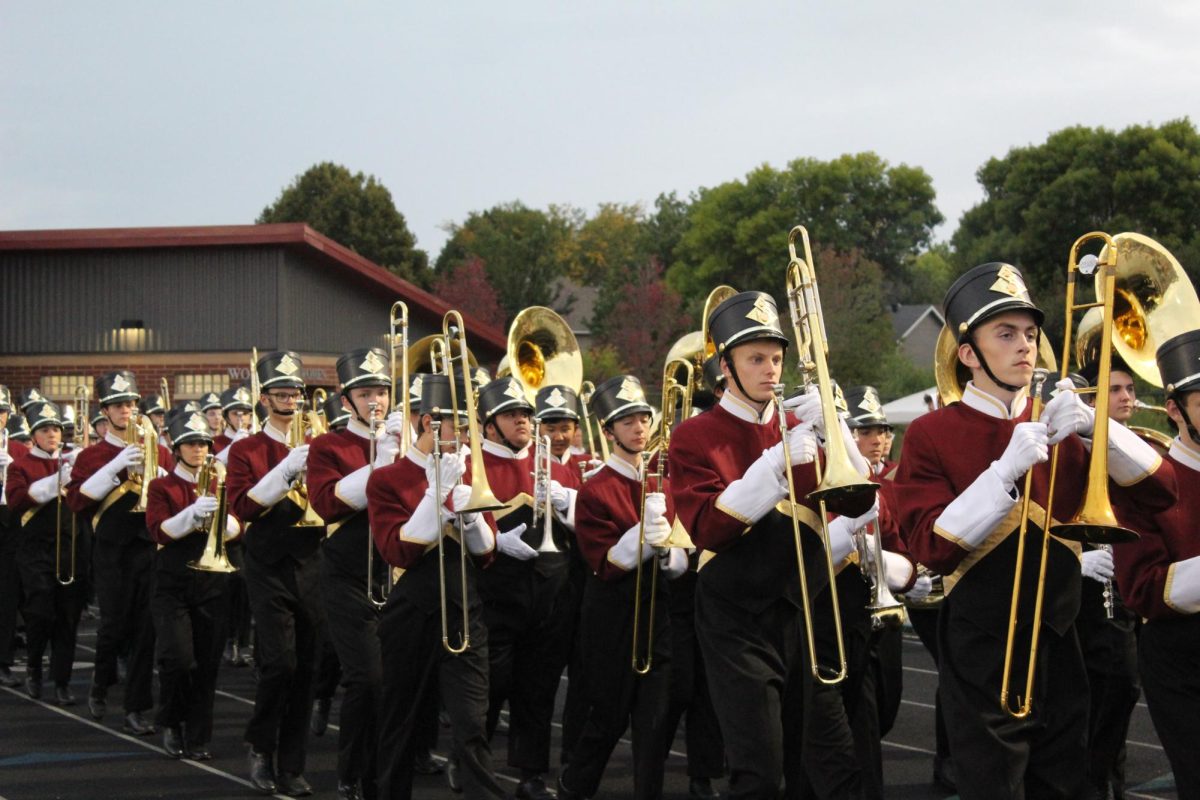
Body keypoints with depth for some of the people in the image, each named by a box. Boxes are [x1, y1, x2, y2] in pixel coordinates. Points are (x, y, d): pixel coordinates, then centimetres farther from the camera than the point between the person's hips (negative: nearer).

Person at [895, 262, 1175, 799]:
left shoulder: (1059, 428, 8)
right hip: (981, 658, -4)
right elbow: (932, 549, -14)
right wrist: (1006, 470, -23)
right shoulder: (931, 435, -4)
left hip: (1058, 651, 5)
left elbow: (1159, 493, 1)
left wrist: (1096, 428, -15)